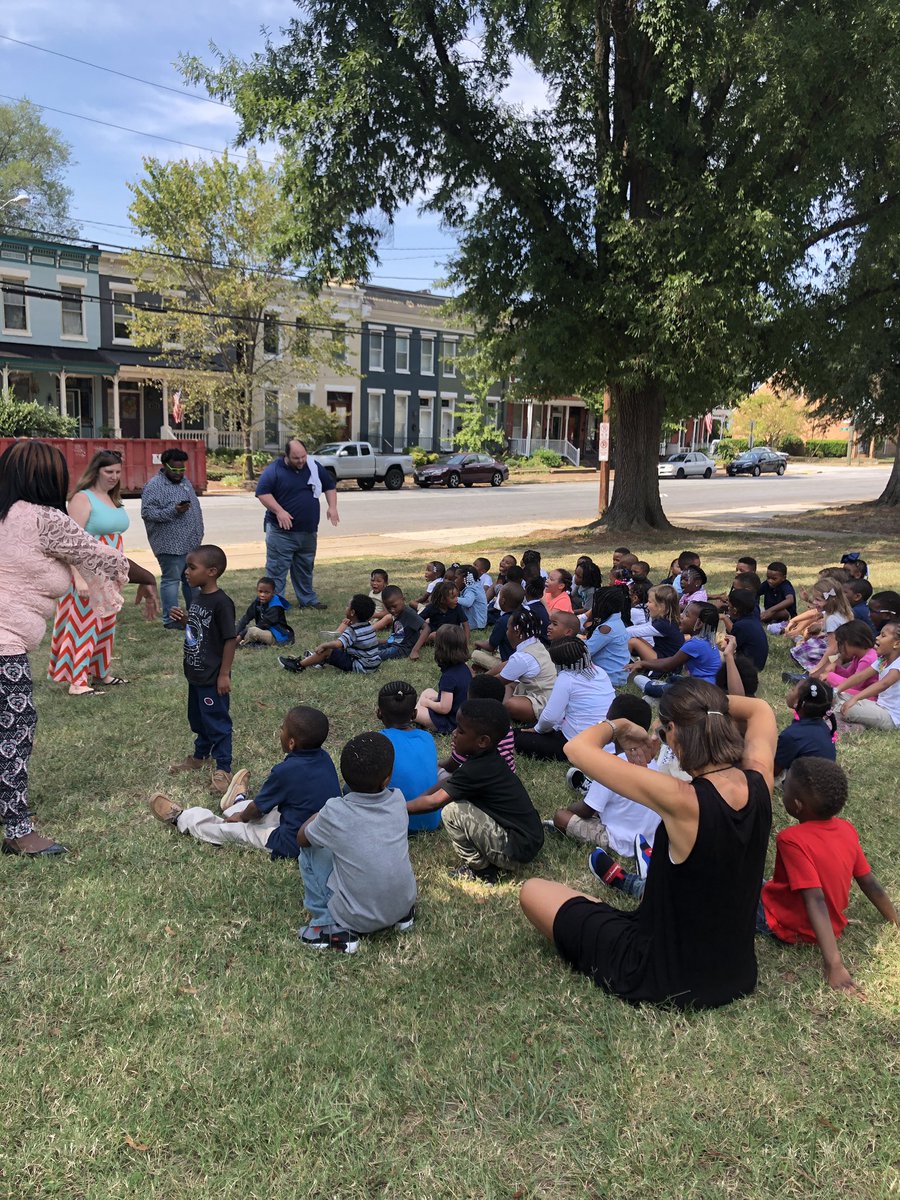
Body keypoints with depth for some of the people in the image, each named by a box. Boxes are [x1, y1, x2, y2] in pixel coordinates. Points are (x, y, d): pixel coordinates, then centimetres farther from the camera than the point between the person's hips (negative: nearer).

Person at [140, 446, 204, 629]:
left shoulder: (185, 481, 15)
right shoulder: (154, 485, -11)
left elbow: (195, 507, 22)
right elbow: (147, 512, -18)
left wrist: (198, 532, 19)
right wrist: (173, 510, -25)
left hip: (191, 543, 8)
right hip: (170, 544, -8)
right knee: (171, 579, -2)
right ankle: (170, 619, 5)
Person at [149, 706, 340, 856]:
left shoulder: (285, 771, -25)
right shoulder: (325, 758, -3)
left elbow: (257, 808, -6)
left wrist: (242, 817, 16)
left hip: (293, 846, -7)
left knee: (225, 829, 11)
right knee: (267, 810, 31)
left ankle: (180, 819, 35)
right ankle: (238, 803, 63)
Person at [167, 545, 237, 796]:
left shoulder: (221, 603, -22)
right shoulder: (197, 596, 5)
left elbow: (230, 639, -20)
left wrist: (224, 674, -20)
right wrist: (182, 619, -2)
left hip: (212, 678, -9)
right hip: (195, 674, 9)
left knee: (217, 721, 1)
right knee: (198, 718, 23)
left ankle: (223, 769, 11)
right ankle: (200, 756, 41)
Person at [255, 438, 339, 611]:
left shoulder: (314, 467, 6)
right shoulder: (274, 470, -10)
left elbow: (330, 485, 16)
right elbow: (262, 492, -14)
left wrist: (332, 507, 3)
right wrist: (279, 511, -23)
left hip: (309, 531, 5)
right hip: (281, 531, -5)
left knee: (305, 568, 17)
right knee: (277, 570, -5)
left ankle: (308, 600, 29)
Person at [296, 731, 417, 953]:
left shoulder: (335, 812, -20)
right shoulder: (398, 800, -10)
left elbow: (302, 839, 0)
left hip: (359, 919, -4)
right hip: (404, 904, 4)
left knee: (309, 852, 6)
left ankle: (330, 927, 5)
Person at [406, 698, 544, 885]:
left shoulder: (476, 770, -22)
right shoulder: (488, 760, 5)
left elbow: (433, 802, -17)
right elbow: (448, 783, 14)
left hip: (516, 851, -10)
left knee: (452, 810, -17)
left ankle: (479, 869, 2)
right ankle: (489, 862, 13)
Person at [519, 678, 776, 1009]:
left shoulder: (682, 801, -32)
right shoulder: (760, 783, -15)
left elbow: (576, 748, -25)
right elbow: (761, 710, 8)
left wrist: (619, 726, -8)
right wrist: (711, 702, 0)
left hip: (667, 982, -6)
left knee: (532, 892, 6)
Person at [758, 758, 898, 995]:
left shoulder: (793, 840, -30)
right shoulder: (846, 829, -10)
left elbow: (816, 901, -35)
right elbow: (870, 884, -2)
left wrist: (834, 965, -36)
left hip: (789, 926, -7)